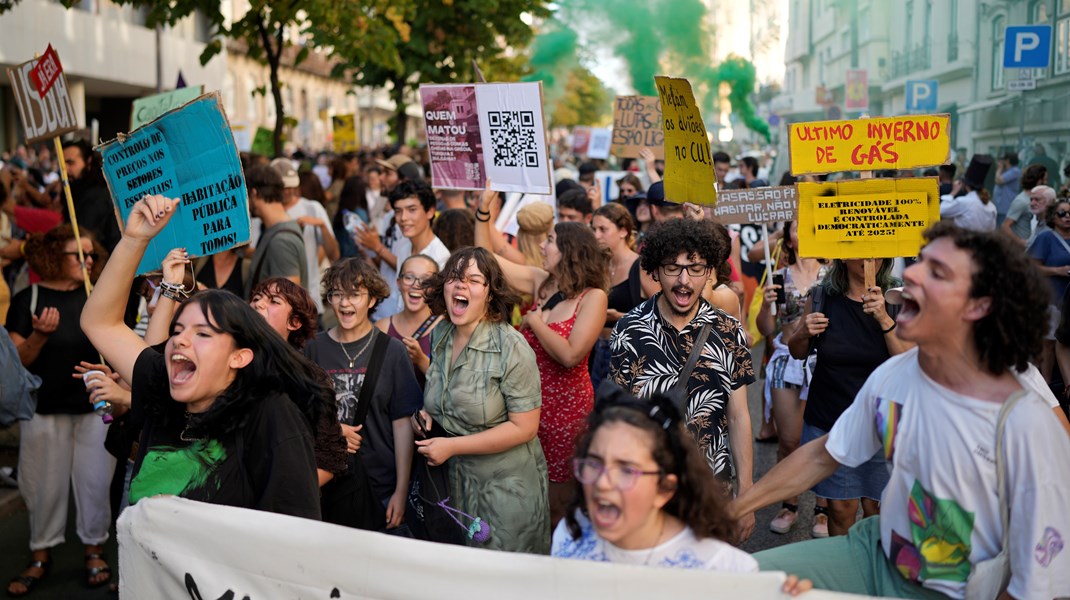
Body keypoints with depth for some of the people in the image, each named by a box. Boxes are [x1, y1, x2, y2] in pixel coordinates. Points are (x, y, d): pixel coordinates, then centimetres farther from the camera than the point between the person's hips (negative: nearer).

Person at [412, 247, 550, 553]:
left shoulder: (511, 348, -18)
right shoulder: (440, 335, 3)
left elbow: (524, 428, -20)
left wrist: (452, 446, -20)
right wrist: (427, 415, -1)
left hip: (505, 487, -6)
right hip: (453, 480, 6)